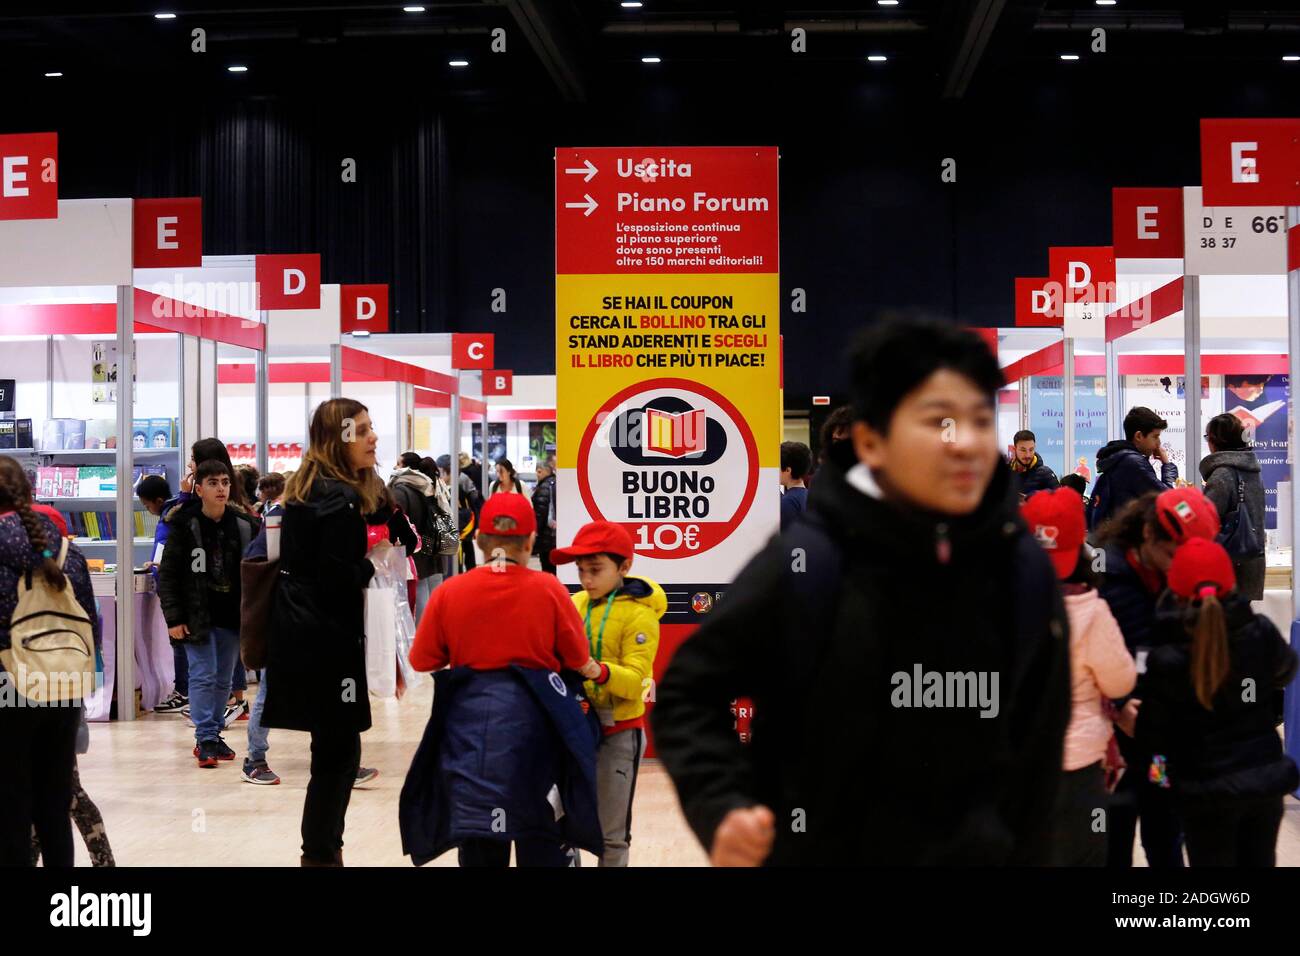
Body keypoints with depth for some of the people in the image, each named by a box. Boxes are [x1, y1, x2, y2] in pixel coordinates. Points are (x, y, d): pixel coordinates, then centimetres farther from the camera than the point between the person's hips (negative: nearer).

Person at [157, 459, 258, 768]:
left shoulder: (244, 525, 0)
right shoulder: (185, 526, -7)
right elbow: (167, 574, -5)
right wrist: (174, 618, -9)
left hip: (232, 617, 3)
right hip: (197, 618, -3)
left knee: (223, 680, 9)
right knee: (203, 676, -7)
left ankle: (214, 735, 20)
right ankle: (205, 740, -3)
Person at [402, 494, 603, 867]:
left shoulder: (449, 592, -4)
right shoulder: (549, 589, -6)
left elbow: (421, 661, 3)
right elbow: (578, 661, -1)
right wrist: (597, 671, 22)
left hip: (469, 719, 1)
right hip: (532, 720, -1)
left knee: (478, 839, 8)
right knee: (541, 836, 11)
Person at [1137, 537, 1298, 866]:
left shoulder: (1167, 661, -21)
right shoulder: (1262, 633, -11)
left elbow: (1153, 738, -11)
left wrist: (1131, 720, 9)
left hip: (1207, 790, -3)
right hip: (1267, 778, 3)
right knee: (1259, 861, 20)